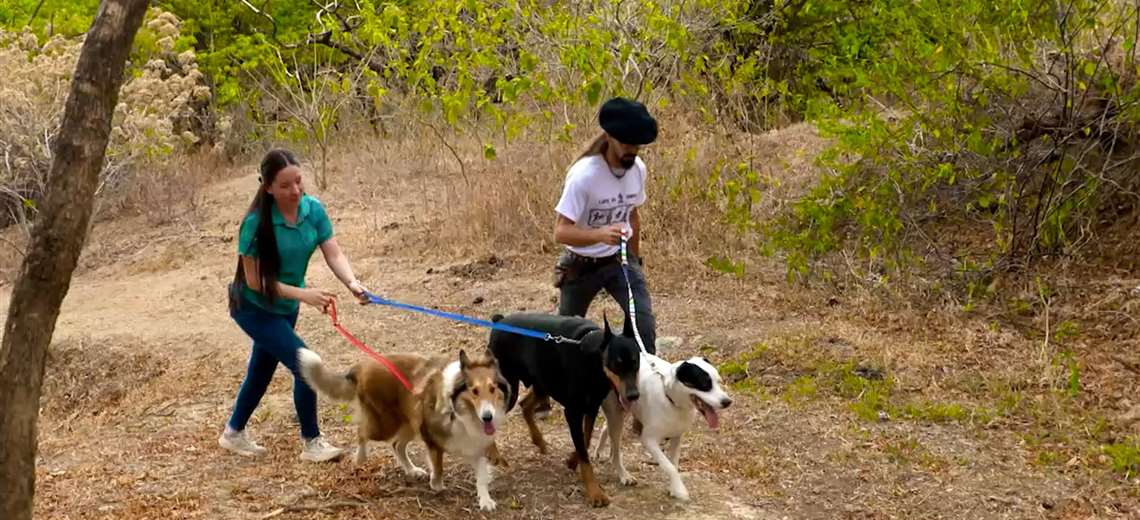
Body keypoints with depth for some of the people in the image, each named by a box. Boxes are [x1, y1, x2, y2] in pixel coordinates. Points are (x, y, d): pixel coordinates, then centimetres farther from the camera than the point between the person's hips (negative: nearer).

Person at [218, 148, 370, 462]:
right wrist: (303, 294, -32)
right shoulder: (257, 223, -29)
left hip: (285, 307, 7)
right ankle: (312, 443, 2)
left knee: (262, 369, 22)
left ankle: (234, 434, 44)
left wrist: (353, 283, -37)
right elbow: (255, 280, -25)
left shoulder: (313, 209, -15)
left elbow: (333, 254, -18)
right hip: (255, 308, -6)